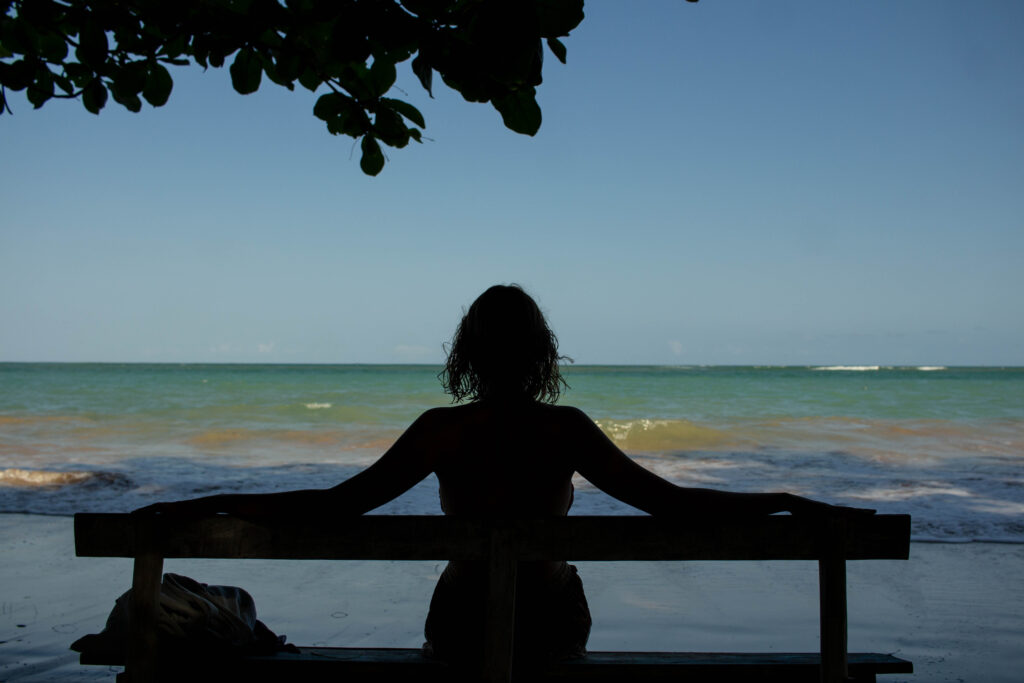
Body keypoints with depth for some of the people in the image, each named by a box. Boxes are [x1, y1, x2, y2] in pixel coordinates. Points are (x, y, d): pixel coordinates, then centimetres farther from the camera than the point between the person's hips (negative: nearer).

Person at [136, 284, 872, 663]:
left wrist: (213, 503, -7)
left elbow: (337, 504, -14)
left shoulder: (442, 430, -13)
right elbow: (673, 503, -15)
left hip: (463, 624, 0)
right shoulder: (567, 429, -13)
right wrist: (790, 503, -7)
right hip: (553, 626, 0)